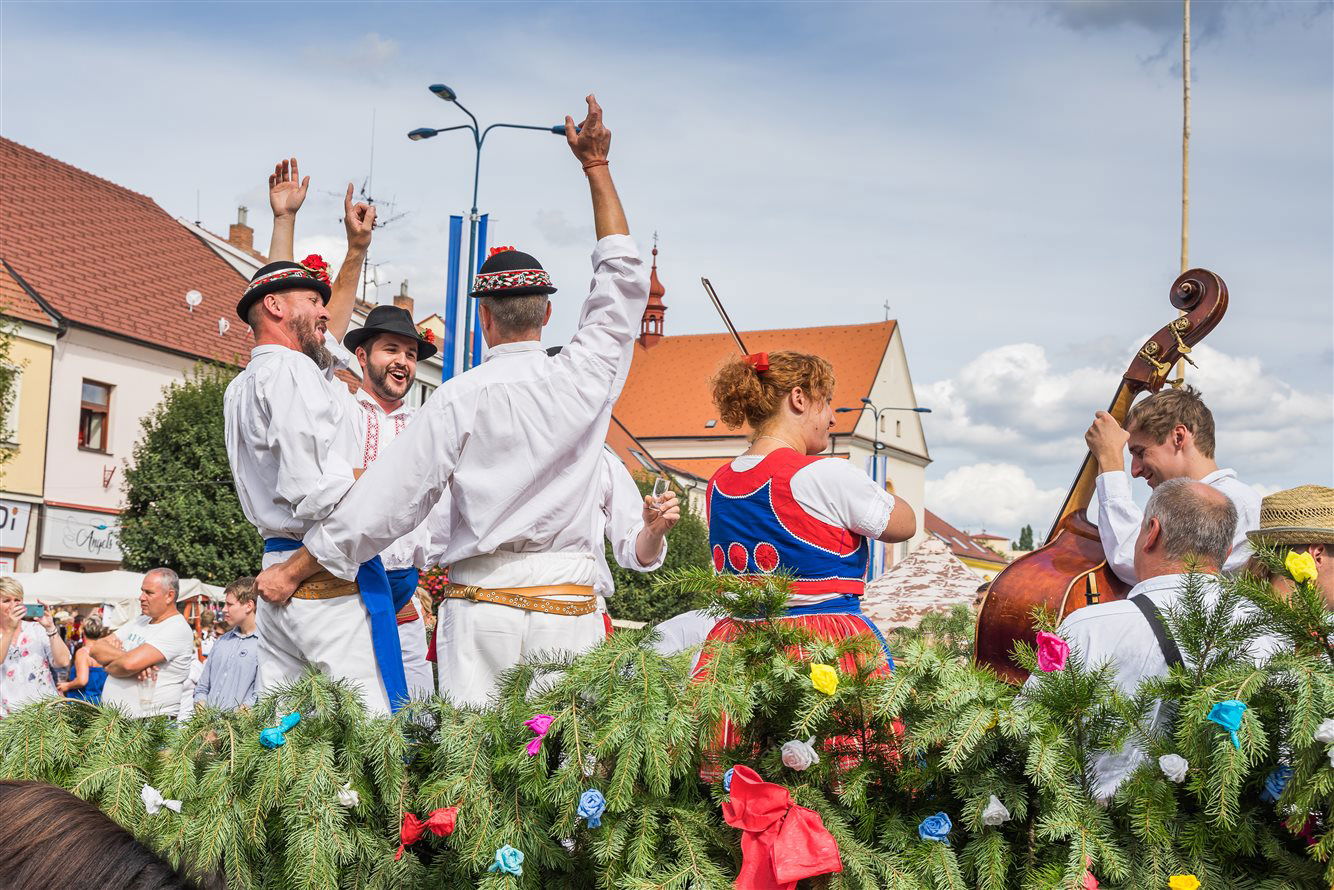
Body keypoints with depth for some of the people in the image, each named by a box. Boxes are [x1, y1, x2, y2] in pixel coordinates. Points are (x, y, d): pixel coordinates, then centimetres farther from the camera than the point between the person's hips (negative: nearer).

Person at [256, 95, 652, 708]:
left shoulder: (462, 398, -3)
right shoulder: (585, 377, 2)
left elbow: (389, 498, -2)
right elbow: (623, 277, 16)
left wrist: (294, 570, 10)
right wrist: (596, 167, 24)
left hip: (483, 608, -1)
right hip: (568, 608, 2)